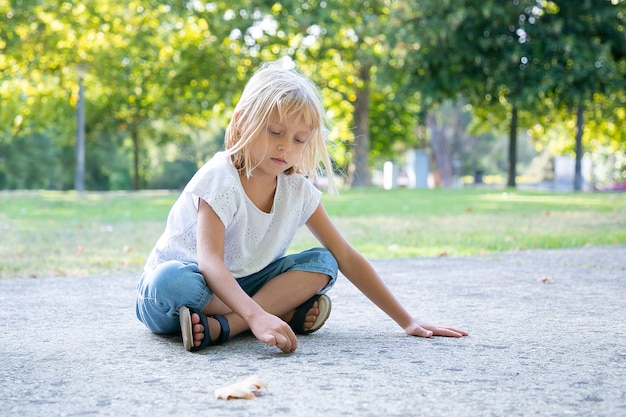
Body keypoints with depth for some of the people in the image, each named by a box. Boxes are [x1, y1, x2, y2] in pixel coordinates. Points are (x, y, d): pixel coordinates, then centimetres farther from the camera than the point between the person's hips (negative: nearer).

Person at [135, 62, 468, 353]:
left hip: (241, 285, 6)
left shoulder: (297, 189, -4)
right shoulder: (219, 178, -22)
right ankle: (288, 313, -26)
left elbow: (346, 257, -1)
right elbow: (209, 261, -34)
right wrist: (256, 315, -51)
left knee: (322, 263, -13)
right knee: (170, 281, -39)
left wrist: (406, 321, -6)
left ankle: (222, 326, -29)